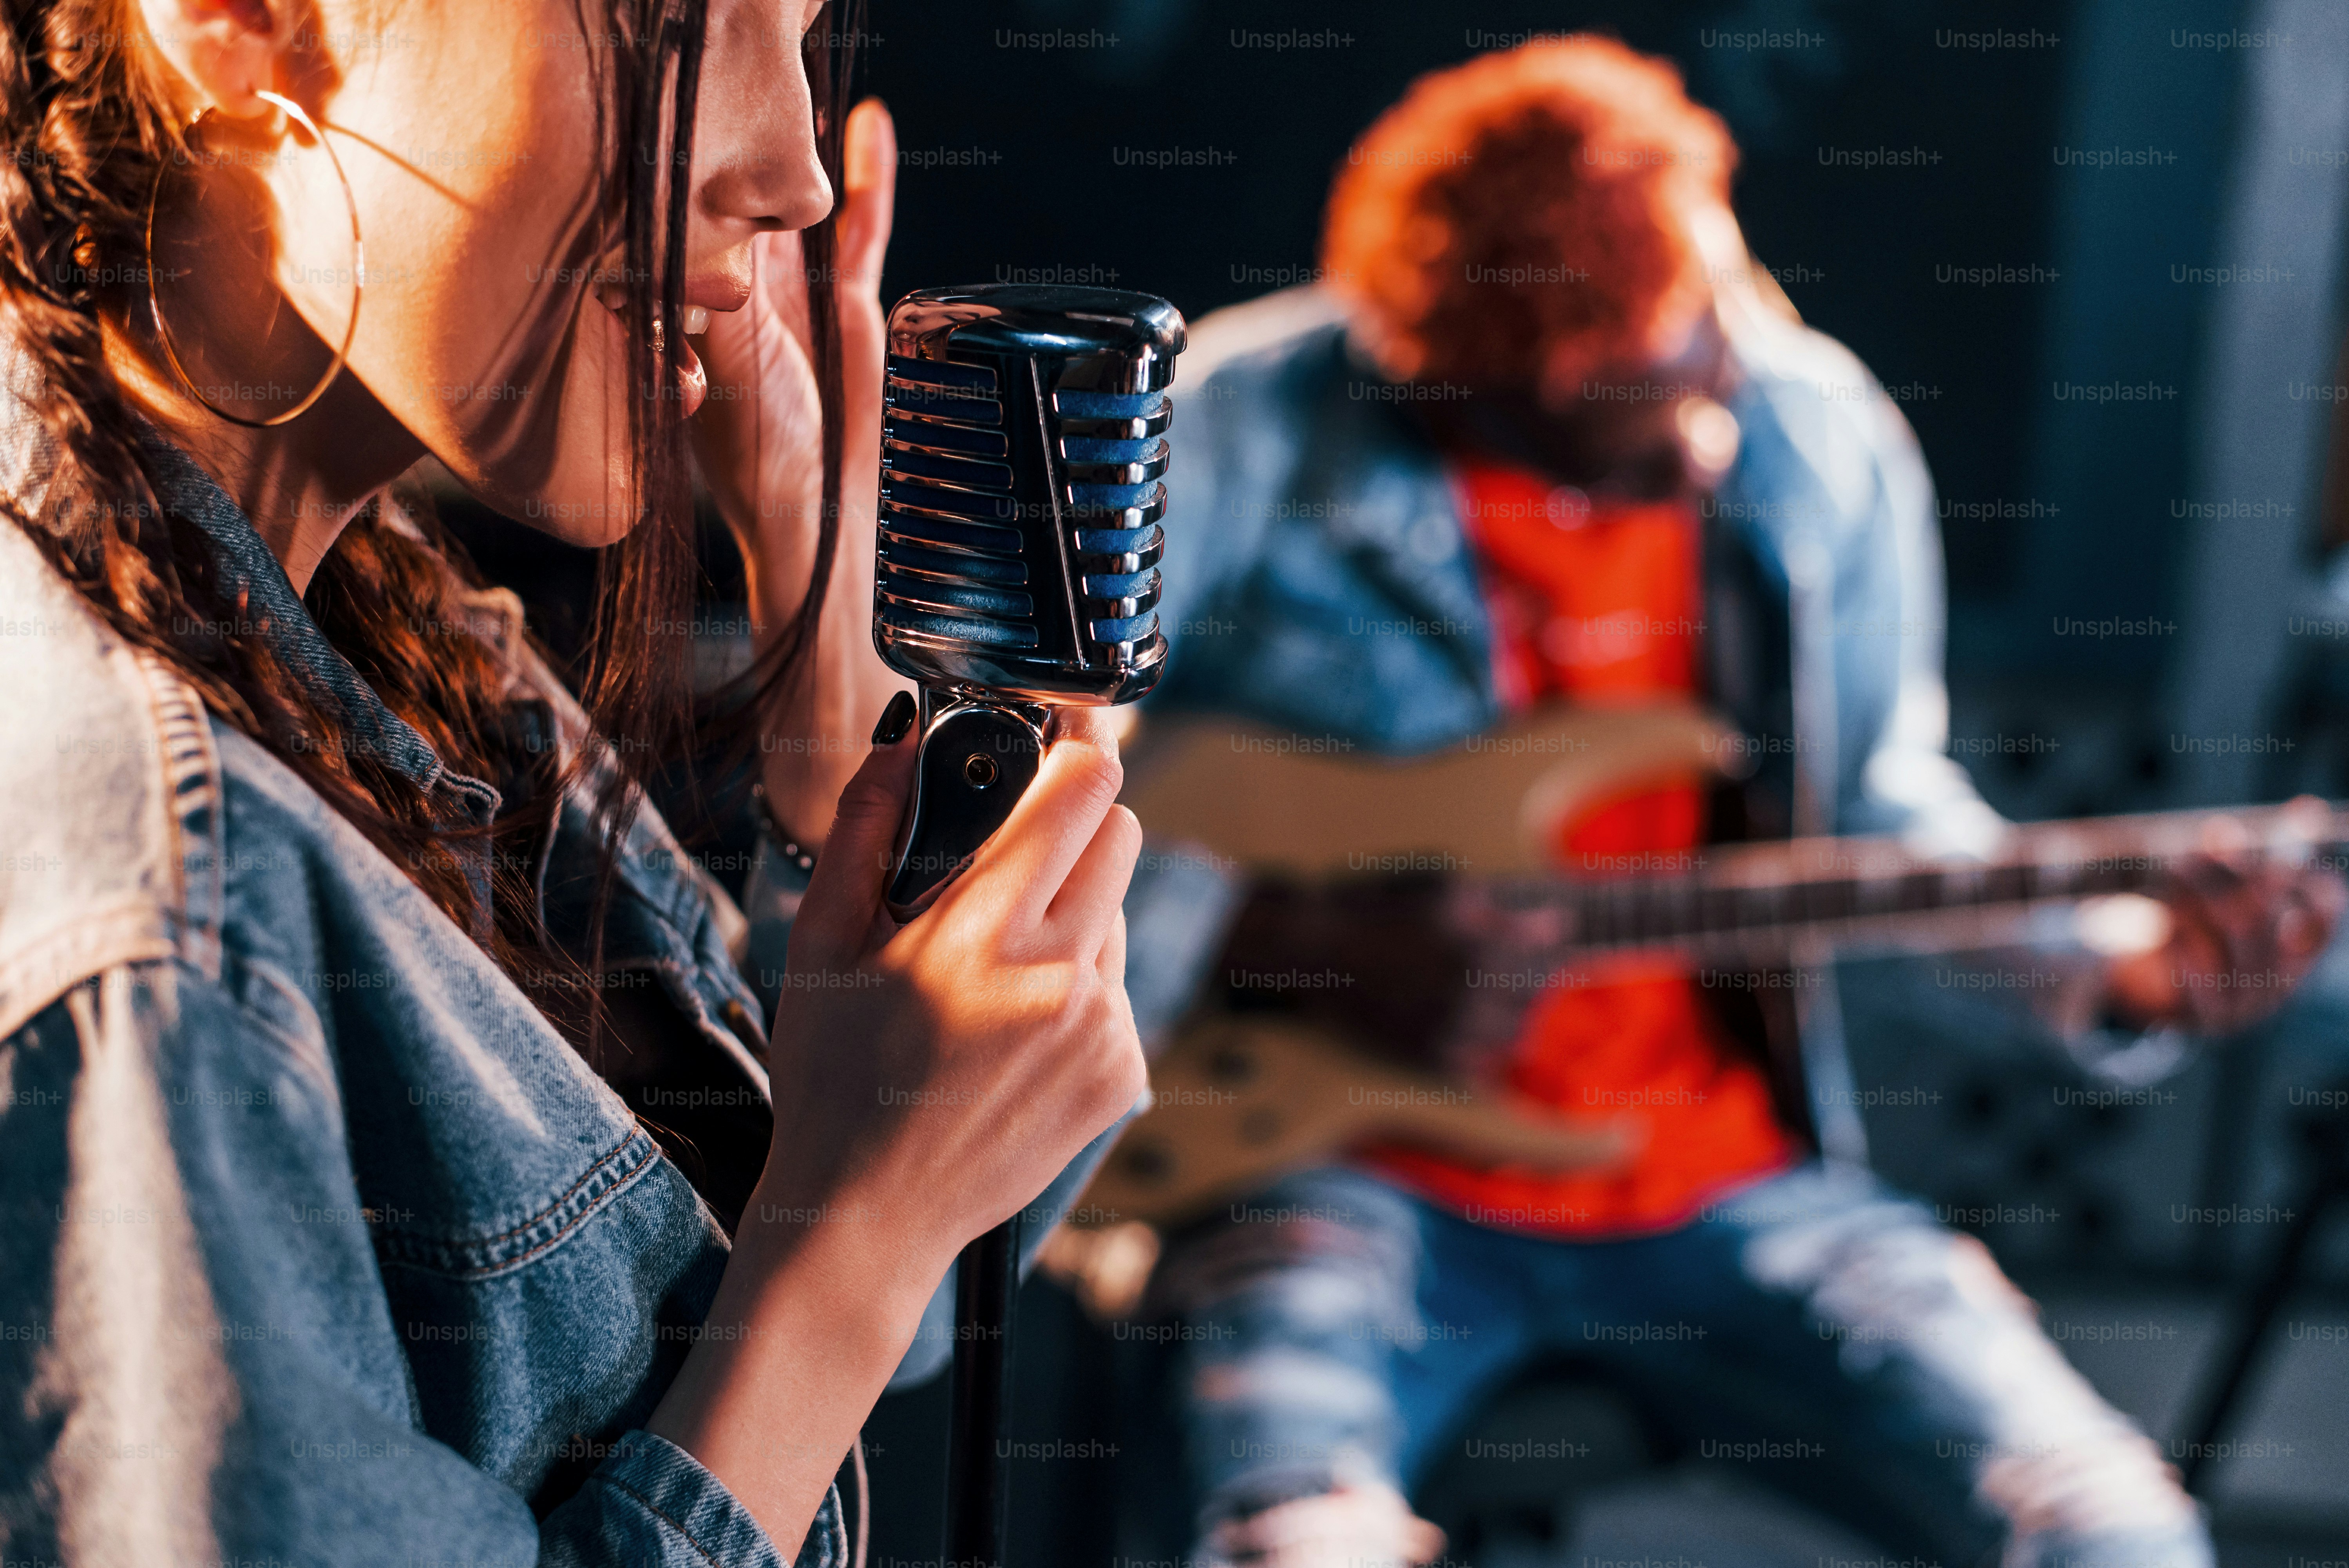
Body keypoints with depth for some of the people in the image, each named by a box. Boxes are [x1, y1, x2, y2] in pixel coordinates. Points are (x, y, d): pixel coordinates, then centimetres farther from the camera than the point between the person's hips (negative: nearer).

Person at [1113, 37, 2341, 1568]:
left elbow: (1878, 805, 14)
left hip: (1721, 1170, 4)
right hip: (1331, 1155, -3)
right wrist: (1262, 934, -19)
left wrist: (2119, 971, -1)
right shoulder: (1245, 431, -12)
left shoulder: (1829, 444, 1)